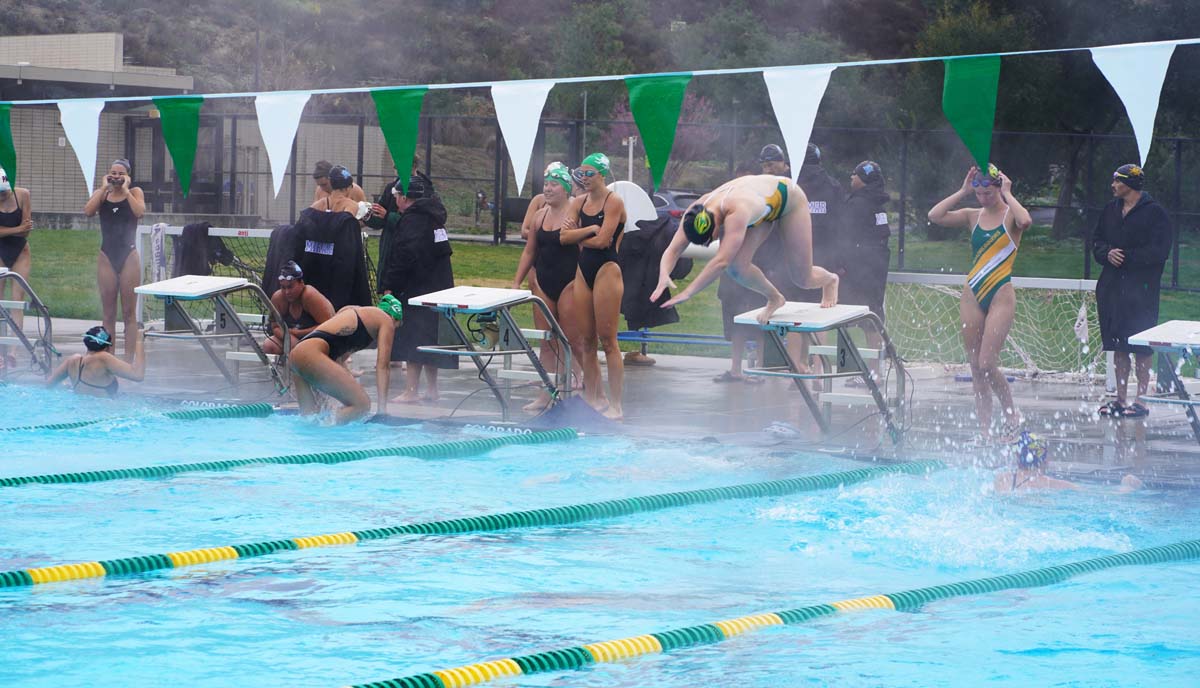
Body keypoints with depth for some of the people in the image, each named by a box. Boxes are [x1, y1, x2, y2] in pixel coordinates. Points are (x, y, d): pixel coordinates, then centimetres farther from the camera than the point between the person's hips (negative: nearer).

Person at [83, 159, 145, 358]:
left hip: (129, 256, -2)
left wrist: (125, 189, -12)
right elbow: (88, 211, -12)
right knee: (108, 314, 6)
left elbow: (140, 211, -18)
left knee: (129, 313, 1)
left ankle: (128, 358, 3)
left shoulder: (134, 192, 2)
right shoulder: (101, 194, 7)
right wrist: (104, 188, -9)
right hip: (107, 257, 2)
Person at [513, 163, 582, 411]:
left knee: (573, 341, -5)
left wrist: (579, 284, -18)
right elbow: (529, 251, 18)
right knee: (546, 342, 8)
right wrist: (516, 282, 14)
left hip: (568, 285, -7)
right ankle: (545, 394, 11)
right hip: (543, 284, 7)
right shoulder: (540, 215, 12)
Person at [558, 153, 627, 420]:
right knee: (586, 341, 8)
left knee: (608, 340, -7)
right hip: (583, 271, 7)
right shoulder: (578, 203, 12)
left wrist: (577, 236, -2)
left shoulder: (614, 202, -7)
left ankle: (615, 405, -5)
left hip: (606, 270, -7)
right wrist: (590, 230, -11)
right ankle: (592, 399, 14)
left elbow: (602, 240, -17)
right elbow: (564, 237, 1)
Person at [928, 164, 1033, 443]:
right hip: (972, 294, 5)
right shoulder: (973, 216, 10)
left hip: (1000, 296, -5)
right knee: (976, 367, 4)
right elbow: (935, 216, -1)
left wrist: (1008, 195, -14)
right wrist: (962, 192, 1)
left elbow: (1025, 222, -28)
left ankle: (1011, 415, 8)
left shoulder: (1010, 215, -3)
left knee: (987, 364, -13)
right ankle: (984, 429, 9)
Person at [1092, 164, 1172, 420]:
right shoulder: (1111, 209, 13)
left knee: (1141, 349, -4)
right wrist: (1107, 253, -6)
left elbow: (1159, 251, -13)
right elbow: (1097, 240, 15)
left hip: (1141, 290, -6)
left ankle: (1141, 401, 2)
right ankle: (1120, 398, 16)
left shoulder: (1155, 213, -7)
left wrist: (1127, 256, -14)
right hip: (1112, 287, 6)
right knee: (1118, 347, 10)